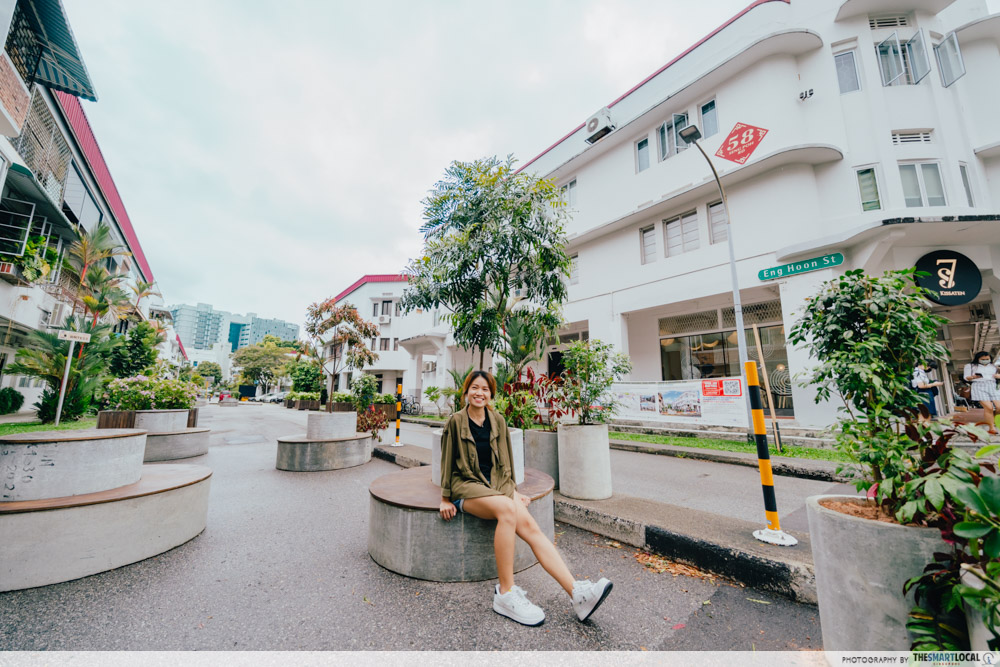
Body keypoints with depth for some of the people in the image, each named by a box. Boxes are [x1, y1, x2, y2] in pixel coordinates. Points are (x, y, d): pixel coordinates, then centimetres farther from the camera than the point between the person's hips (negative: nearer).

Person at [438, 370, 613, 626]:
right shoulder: (456, 421, -3)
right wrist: (446, 498, 1)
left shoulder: (497, 421, 8)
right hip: (466, 484, -4)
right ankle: (505, 594, -23)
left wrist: (513, 489, 12)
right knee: (507, 509, -33)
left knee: (530, 526, -20)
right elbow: (447, 461, 1)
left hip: (496, 483, 4)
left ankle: (577, 593, -26)